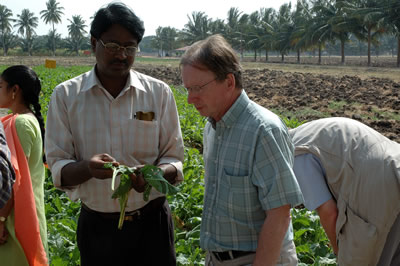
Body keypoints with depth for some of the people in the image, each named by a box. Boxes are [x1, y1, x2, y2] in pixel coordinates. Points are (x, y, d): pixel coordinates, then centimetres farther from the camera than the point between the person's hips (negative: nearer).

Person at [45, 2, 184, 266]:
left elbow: (174, 159, 2)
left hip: (151, 222, 1)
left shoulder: (160, 93, -2)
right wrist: (88, 168, -26)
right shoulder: (65, 95, -3)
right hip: (96, 226, 0)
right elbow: (59, 171, -4)